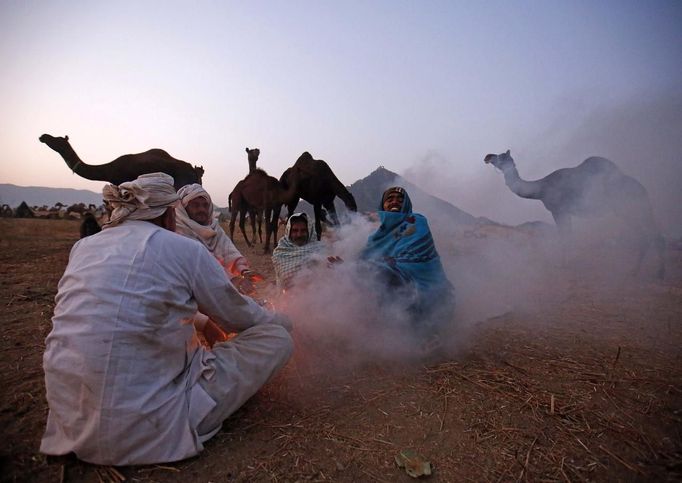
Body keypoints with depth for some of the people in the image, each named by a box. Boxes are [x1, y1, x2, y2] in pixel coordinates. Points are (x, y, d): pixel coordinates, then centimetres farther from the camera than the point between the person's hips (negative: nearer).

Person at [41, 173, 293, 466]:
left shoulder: (83, 247, 8)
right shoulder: (184, 249, -10)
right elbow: (237, 316, 2)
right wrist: (278, 320, 24)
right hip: (145, 429, -7)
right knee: (277, 337, -3)